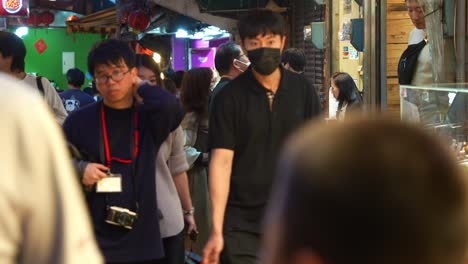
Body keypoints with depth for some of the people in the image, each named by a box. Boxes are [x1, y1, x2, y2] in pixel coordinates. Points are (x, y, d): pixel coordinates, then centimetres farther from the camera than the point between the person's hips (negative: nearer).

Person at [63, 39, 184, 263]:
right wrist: (79, 170, -10)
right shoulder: (79, 121, 2)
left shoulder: (148, 118, 3)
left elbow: (170, 107, -20)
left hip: (141, 238, 1)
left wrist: (140, 87, -3)